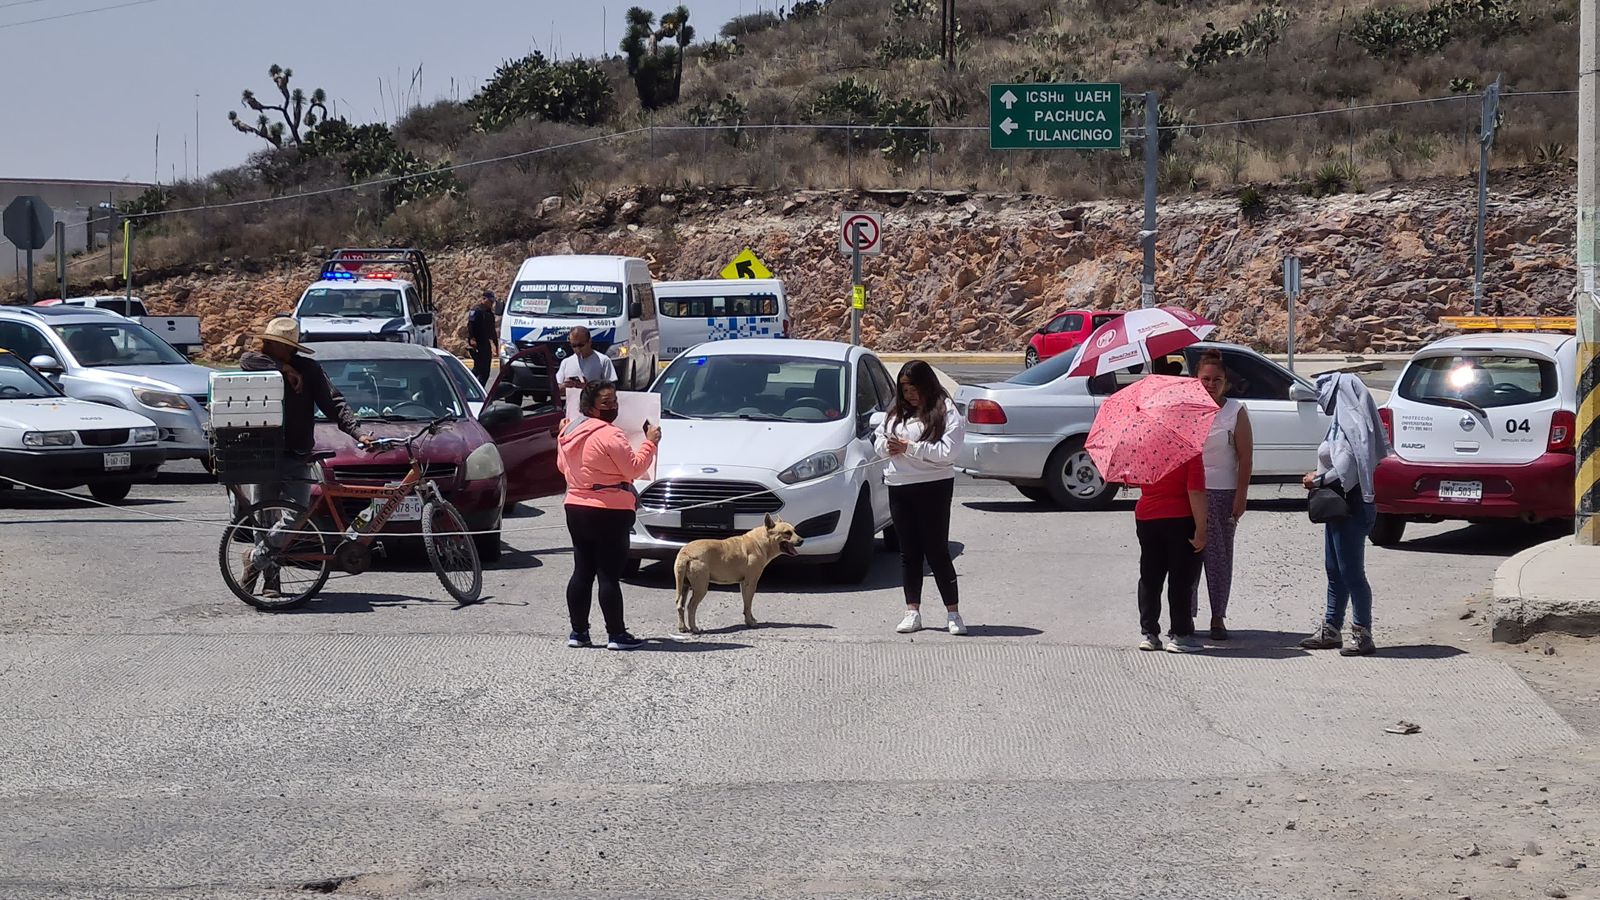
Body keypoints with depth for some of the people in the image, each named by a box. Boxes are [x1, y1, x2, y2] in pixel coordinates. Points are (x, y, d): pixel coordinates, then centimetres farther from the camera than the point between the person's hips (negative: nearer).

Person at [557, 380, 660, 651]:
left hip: (576, 508, 8)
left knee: (582, 572, 12)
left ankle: (578, 631, 14)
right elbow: (634, 467, -15)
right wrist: (650, 443, -3)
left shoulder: (571, 433, 9)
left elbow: (562, 466, 23)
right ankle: (616, 634, -3)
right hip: (608, 513, -8)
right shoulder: (609, 435, -16)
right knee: (609, 575, -5)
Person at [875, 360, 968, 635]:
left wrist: (909, 448, -17)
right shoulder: (897, 411, 15)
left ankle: (953, 613, 1)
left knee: (937, 551, -5)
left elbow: (948, 452, -17)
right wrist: (888, 446, -4)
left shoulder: (945, 411, -7)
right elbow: (879, 438, 19)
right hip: (899, 487, 6)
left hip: (933, 487, -6)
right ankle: (912, 612, 12)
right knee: (909, 552, 8)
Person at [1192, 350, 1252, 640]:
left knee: (1218, 556, 1)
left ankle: (1218, 617, 7)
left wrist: (1241, 496, -6)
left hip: (1222, 493, -1)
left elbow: (1245, 458, 0)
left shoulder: (1236, 412, 1)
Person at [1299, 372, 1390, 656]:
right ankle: (1330, 630, 24)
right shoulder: (1342, 422, 11)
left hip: (1351, 507, -10)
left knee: (1351, 572, -6)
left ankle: (1363, 636, -1)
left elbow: (1346, 471, -23)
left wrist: (1317, 480, -11)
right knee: (1335, 571, 16)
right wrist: (1320, 477, 8)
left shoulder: (1351, 424, -19)